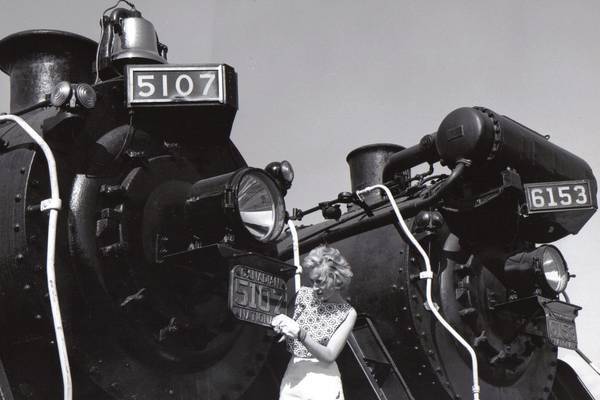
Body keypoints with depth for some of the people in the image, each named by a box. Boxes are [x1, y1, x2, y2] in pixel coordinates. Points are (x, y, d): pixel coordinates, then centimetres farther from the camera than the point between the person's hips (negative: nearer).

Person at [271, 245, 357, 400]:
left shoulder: (347, 313, -7)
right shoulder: (303, 294, 1)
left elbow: (329, 356, -12)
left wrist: (301, 334, -24)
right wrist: (282, 326, -14)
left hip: (322, 382, -3)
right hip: (293, 373, 3)